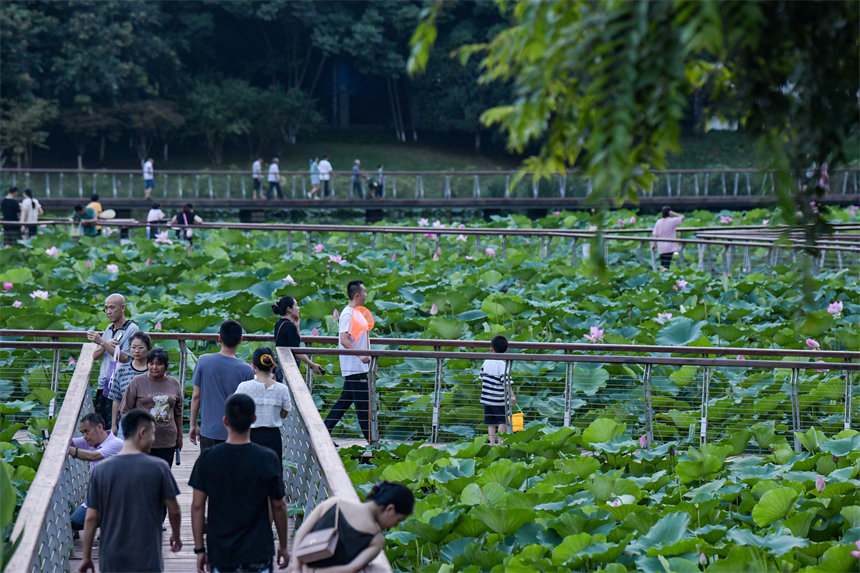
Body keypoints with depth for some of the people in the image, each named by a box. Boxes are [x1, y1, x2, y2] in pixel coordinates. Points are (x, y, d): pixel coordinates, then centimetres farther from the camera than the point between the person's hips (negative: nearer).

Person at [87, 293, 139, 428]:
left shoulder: (132, 329, -5)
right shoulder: (109, 329, 17)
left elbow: (124, 358, -15)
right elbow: (95, 356, 12)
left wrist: (102, 342, -16)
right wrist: (106, 345, -9)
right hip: (103, 385, 7)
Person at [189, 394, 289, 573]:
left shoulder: (207, 459, -7)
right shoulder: (268, 460, -10)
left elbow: (197, 506, -3)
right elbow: (278, 506, -1)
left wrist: (199, 549, 6)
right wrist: (283, 546, 12)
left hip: (219, 553, 2)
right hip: (258, 554, -1)